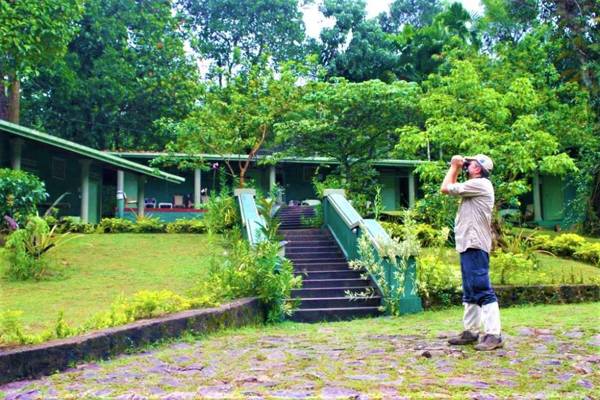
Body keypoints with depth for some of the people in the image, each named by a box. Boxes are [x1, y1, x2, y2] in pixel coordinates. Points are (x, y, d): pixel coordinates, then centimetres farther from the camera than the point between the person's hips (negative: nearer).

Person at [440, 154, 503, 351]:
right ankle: (471, 331, 21)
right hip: (467, 245, 11)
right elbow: (451, 188, 27)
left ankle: (493, 335, -12)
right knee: (470, 292, 14)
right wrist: (456, 169, 19)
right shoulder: (474, 186, 19)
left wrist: (454, 166, 3)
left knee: (482, 290, -12)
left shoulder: (479, 184, -12)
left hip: (475, 246, -11)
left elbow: (446, 188, -11)